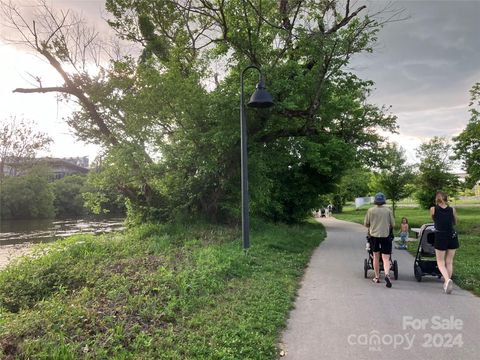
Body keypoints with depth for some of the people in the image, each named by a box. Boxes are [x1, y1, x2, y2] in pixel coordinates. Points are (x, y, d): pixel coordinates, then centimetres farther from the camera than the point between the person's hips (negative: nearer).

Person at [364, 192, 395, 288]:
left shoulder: (370, 210, -1)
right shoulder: (388, 211, -1)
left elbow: (366, 224, 4)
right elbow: (393, 224, 5)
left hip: (374, 235, 1)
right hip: (385, 235, -1)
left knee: (376, 257, 14)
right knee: (386, 258, -1)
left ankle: (377, 277, 21)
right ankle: (387, 274, -24)